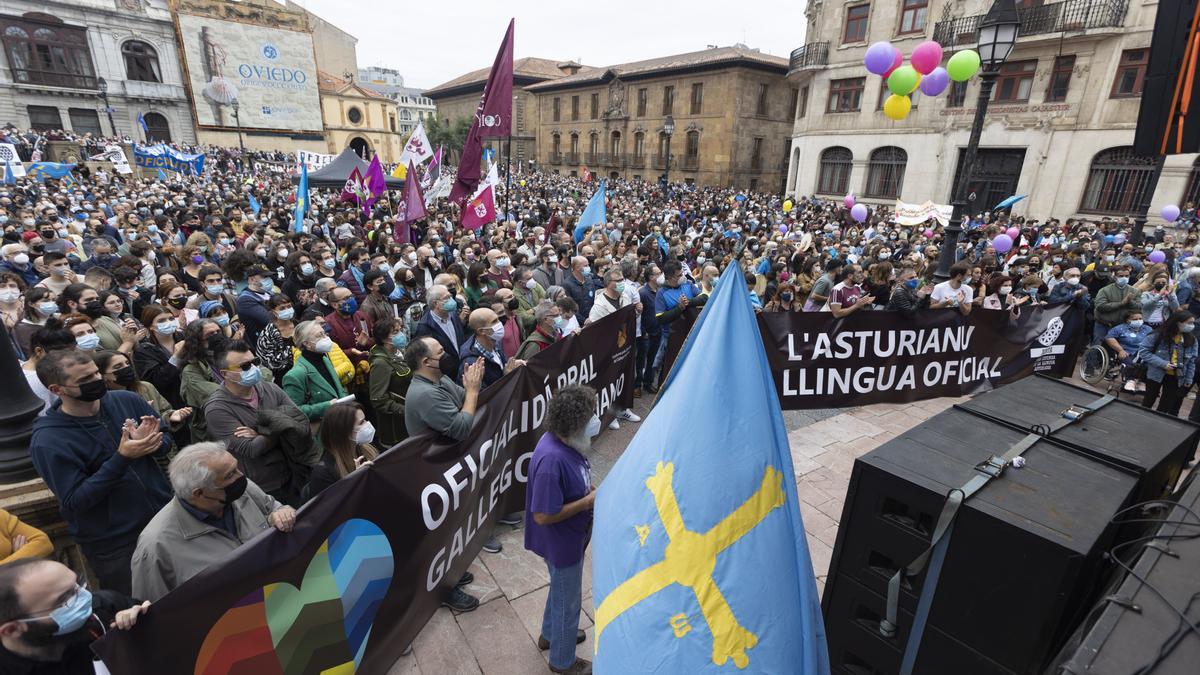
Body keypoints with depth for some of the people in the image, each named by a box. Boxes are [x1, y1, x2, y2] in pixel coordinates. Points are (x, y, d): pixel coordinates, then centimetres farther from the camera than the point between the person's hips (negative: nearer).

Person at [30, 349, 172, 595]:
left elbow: (166, 441, 2)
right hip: (114, 546, -3)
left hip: (166, 515, 4)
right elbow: (74, 502, -18)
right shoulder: (47, 442, -16)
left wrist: (150, 443, -21)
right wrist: (122, 458, -29)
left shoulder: (127, 400, -6)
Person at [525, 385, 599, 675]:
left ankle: (550, 634, 57)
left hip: (571, 537, 8)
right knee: (568, 600, 17)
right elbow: (543, 515, -31)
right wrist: (588, 501, -25)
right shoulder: (551, 460, -37)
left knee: (562, 590, 31)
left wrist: (591, 490, -4)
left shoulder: (565, 441, -9)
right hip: (562, 543, -8)